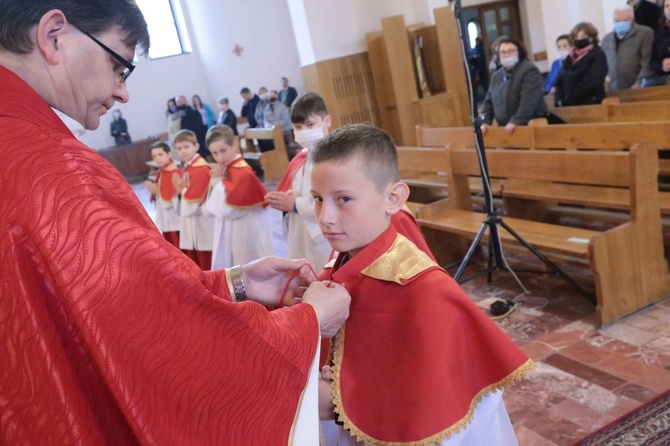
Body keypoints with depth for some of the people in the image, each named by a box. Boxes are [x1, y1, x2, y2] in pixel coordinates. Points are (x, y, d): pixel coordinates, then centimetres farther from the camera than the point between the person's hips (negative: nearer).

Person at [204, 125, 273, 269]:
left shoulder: (243, 173, -19)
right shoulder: (223, 170, 7)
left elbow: (226, 210, -21)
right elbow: (210, 208, 8)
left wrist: (219, 182, -12)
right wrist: (216, 181, -4)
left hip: (246, 234, -9)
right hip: (228, 233, 9)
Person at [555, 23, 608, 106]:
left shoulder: (598, 56, 1)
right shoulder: (570, 58, 19)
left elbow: (591, 84, -13)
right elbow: (559, 81, 14)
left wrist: (567, 100, -17)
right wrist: (559, 100, -6)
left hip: (590, 104, -5)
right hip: (568, 106, 5)